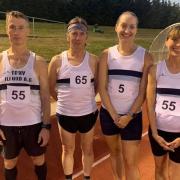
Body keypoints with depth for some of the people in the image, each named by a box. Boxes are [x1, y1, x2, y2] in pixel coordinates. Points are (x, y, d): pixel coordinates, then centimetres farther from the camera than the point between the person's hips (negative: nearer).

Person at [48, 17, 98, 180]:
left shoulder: (93, 60, -8)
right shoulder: (57, 60, -9)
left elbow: (98, 85, 5)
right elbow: (51, 88, 2)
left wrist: (86, 98, 4)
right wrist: (64, 100, 5)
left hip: (88, 112, 0)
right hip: (65, 113, 0)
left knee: (87, 149, 17)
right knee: (68, 150, 17)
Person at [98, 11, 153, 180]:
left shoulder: (145, 56, -8)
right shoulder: (107, 55, -5)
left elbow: (143, 91, -7)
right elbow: (102, 87, -5)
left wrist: (129, 116, -12)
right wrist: (113, 115, -10)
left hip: (132, 116, -2)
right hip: (108, 114, 2)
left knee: (130, 161, 3)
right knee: (114, 151, 19)